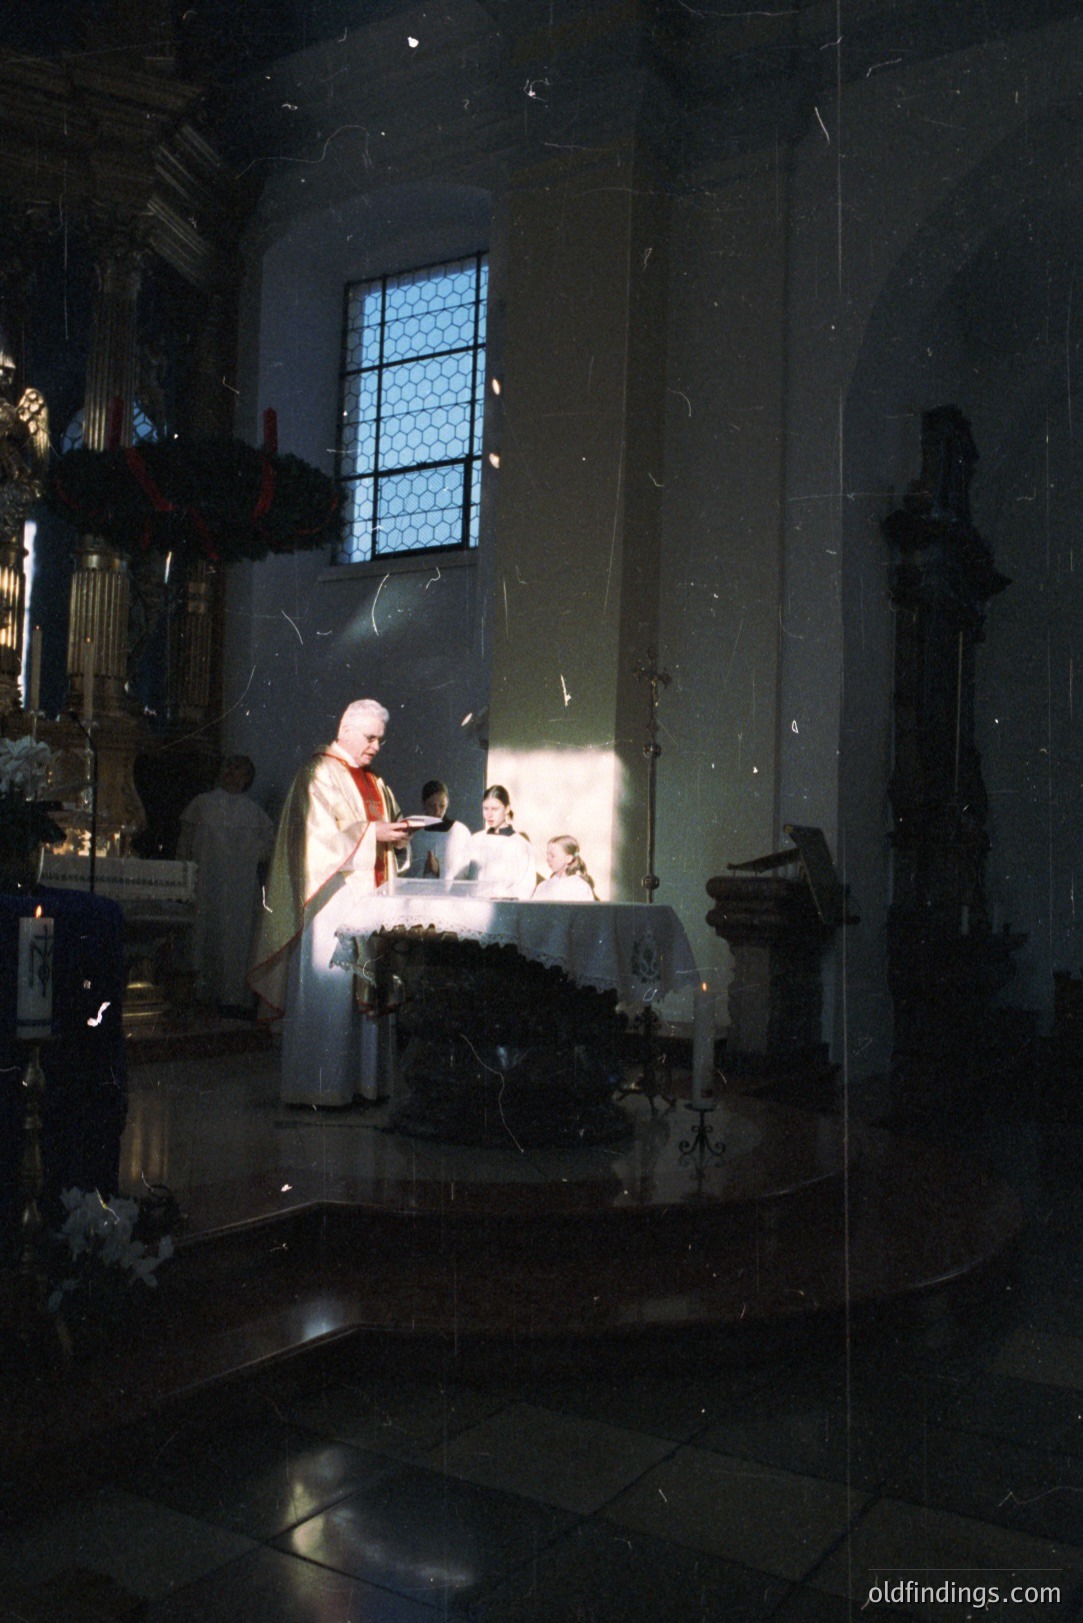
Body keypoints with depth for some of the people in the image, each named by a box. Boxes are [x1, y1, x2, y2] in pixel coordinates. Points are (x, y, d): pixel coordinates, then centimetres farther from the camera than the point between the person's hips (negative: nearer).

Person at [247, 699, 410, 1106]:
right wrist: (372, 833, -17)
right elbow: (319, 834, -14)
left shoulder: (373, 781, 20)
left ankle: (364, 1078, 11)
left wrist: (397, 833, 0)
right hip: (334, 900, -8)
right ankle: (320, 1085, -1)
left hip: (370, 897, 8)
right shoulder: (319, 774, -5)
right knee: (329, 989, -7)